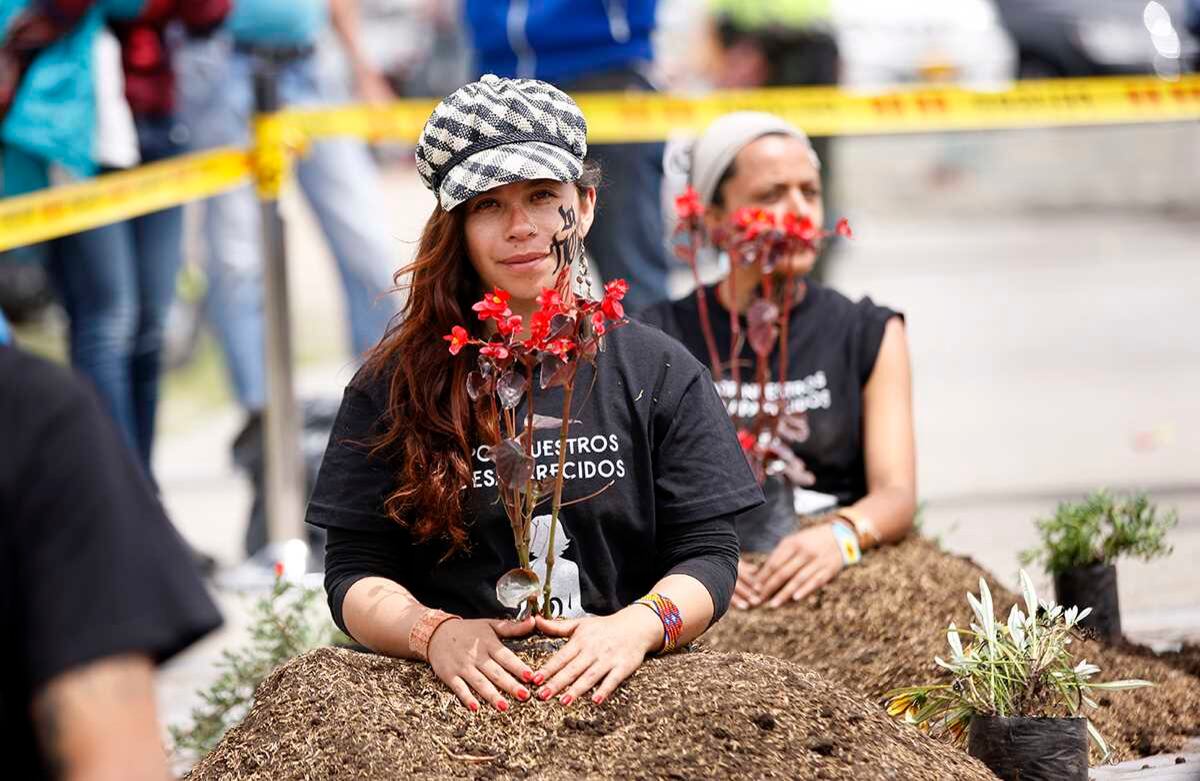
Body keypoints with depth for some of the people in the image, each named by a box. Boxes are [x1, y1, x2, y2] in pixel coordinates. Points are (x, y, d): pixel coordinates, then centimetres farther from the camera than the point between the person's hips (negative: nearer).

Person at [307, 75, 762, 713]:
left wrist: (633, 628, -14)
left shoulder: (659, 373, 11)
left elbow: (708, 553, 7)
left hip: (618, 690, 1)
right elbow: (354, 571, 6)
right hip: (459, 701, -1)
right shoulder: (393, 384, 9)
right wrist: (435, 632, -15)